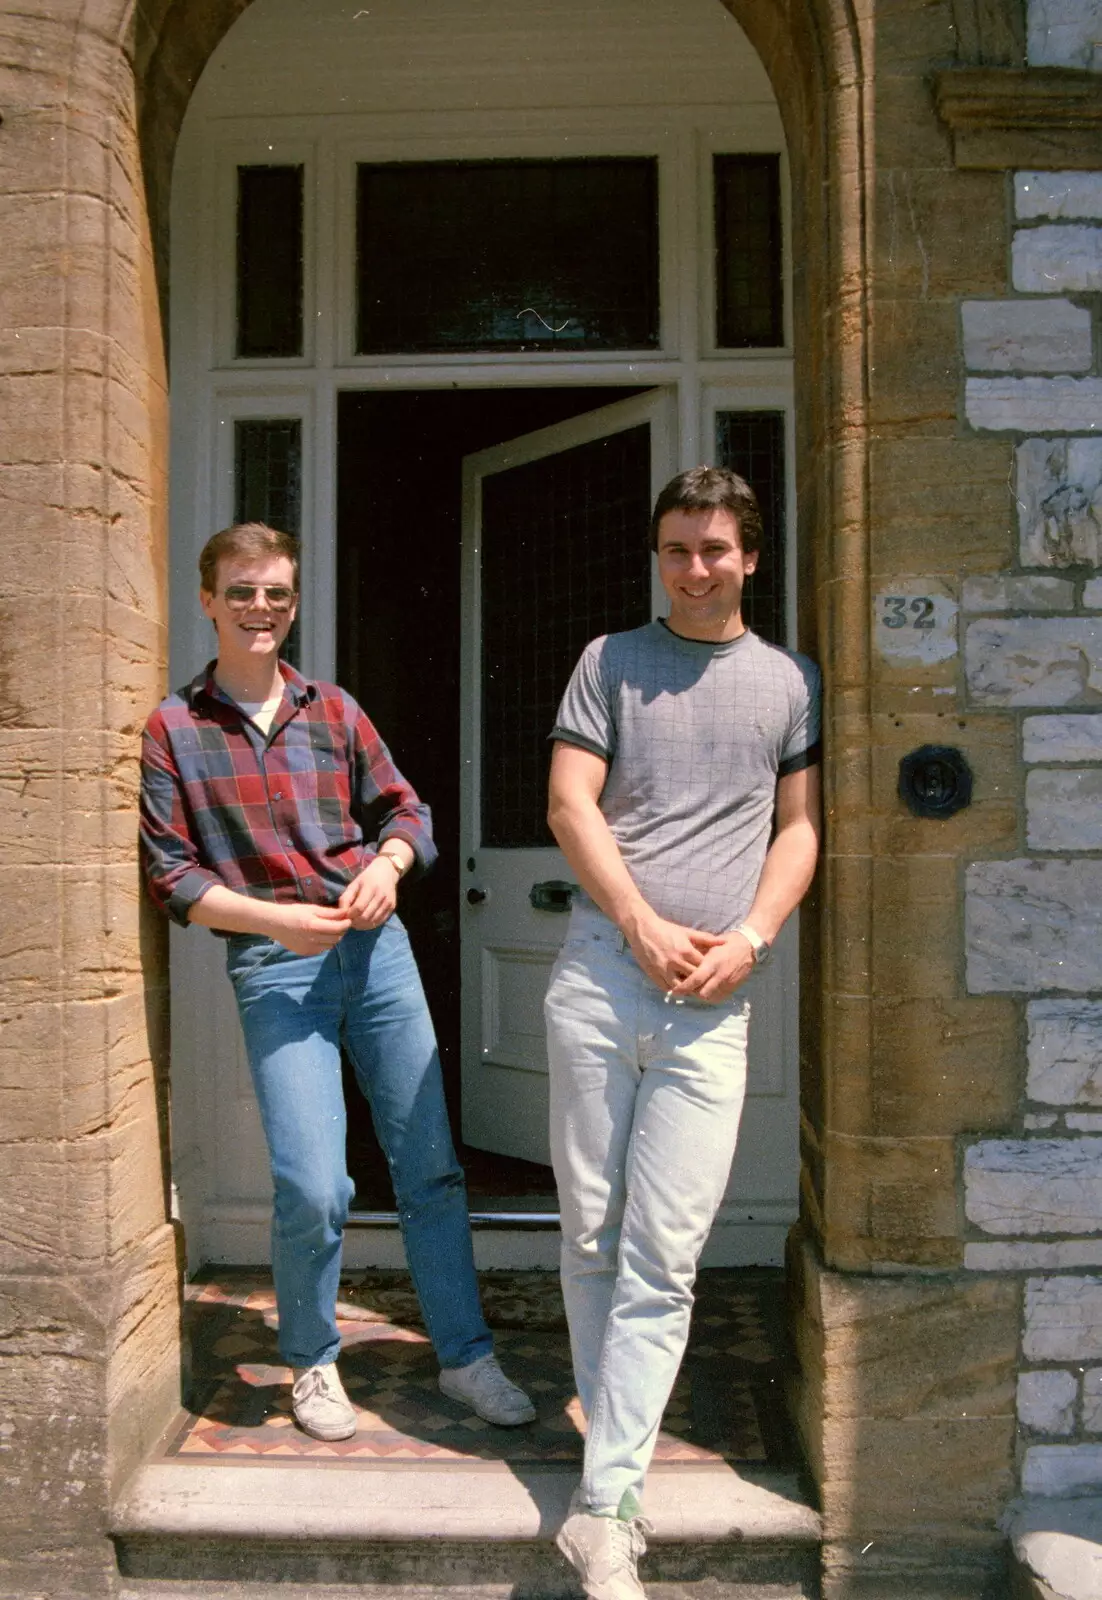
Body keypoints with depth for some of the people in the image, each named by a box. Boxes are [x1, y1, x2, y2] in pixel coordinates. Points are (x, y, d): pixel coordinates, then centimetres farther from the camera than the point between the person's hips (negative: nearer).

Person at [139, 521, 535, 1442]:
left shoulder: (334, 710, 11)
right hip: (275, 967, -3)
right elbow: (172, 875, -1)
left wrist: (387, 865, -9)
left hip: (377, 947, 3)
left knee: (430, 1165, 7)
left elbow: (405, 809, 13)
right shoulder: (175, 728, 2)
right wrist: (274, 918, -14)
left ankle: (465, 1357, 23)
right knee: (312, 1188, -8)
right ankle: (313, 1363, 20)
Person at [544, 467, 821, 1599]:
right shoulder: (612, 661, 10)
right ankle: (616, 1432, 27)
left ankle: (604, 1509, 1)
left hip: (712, 997, 0)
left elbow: (799, 827, 12)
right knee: (590, 1233, 7)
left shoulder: (791, 681, 14)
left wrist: (749, 938, -5)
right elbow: (570, 804, 2)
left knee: (663, 1258, -4)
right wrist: (645, 929, -8)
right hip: (601, 971, 1)